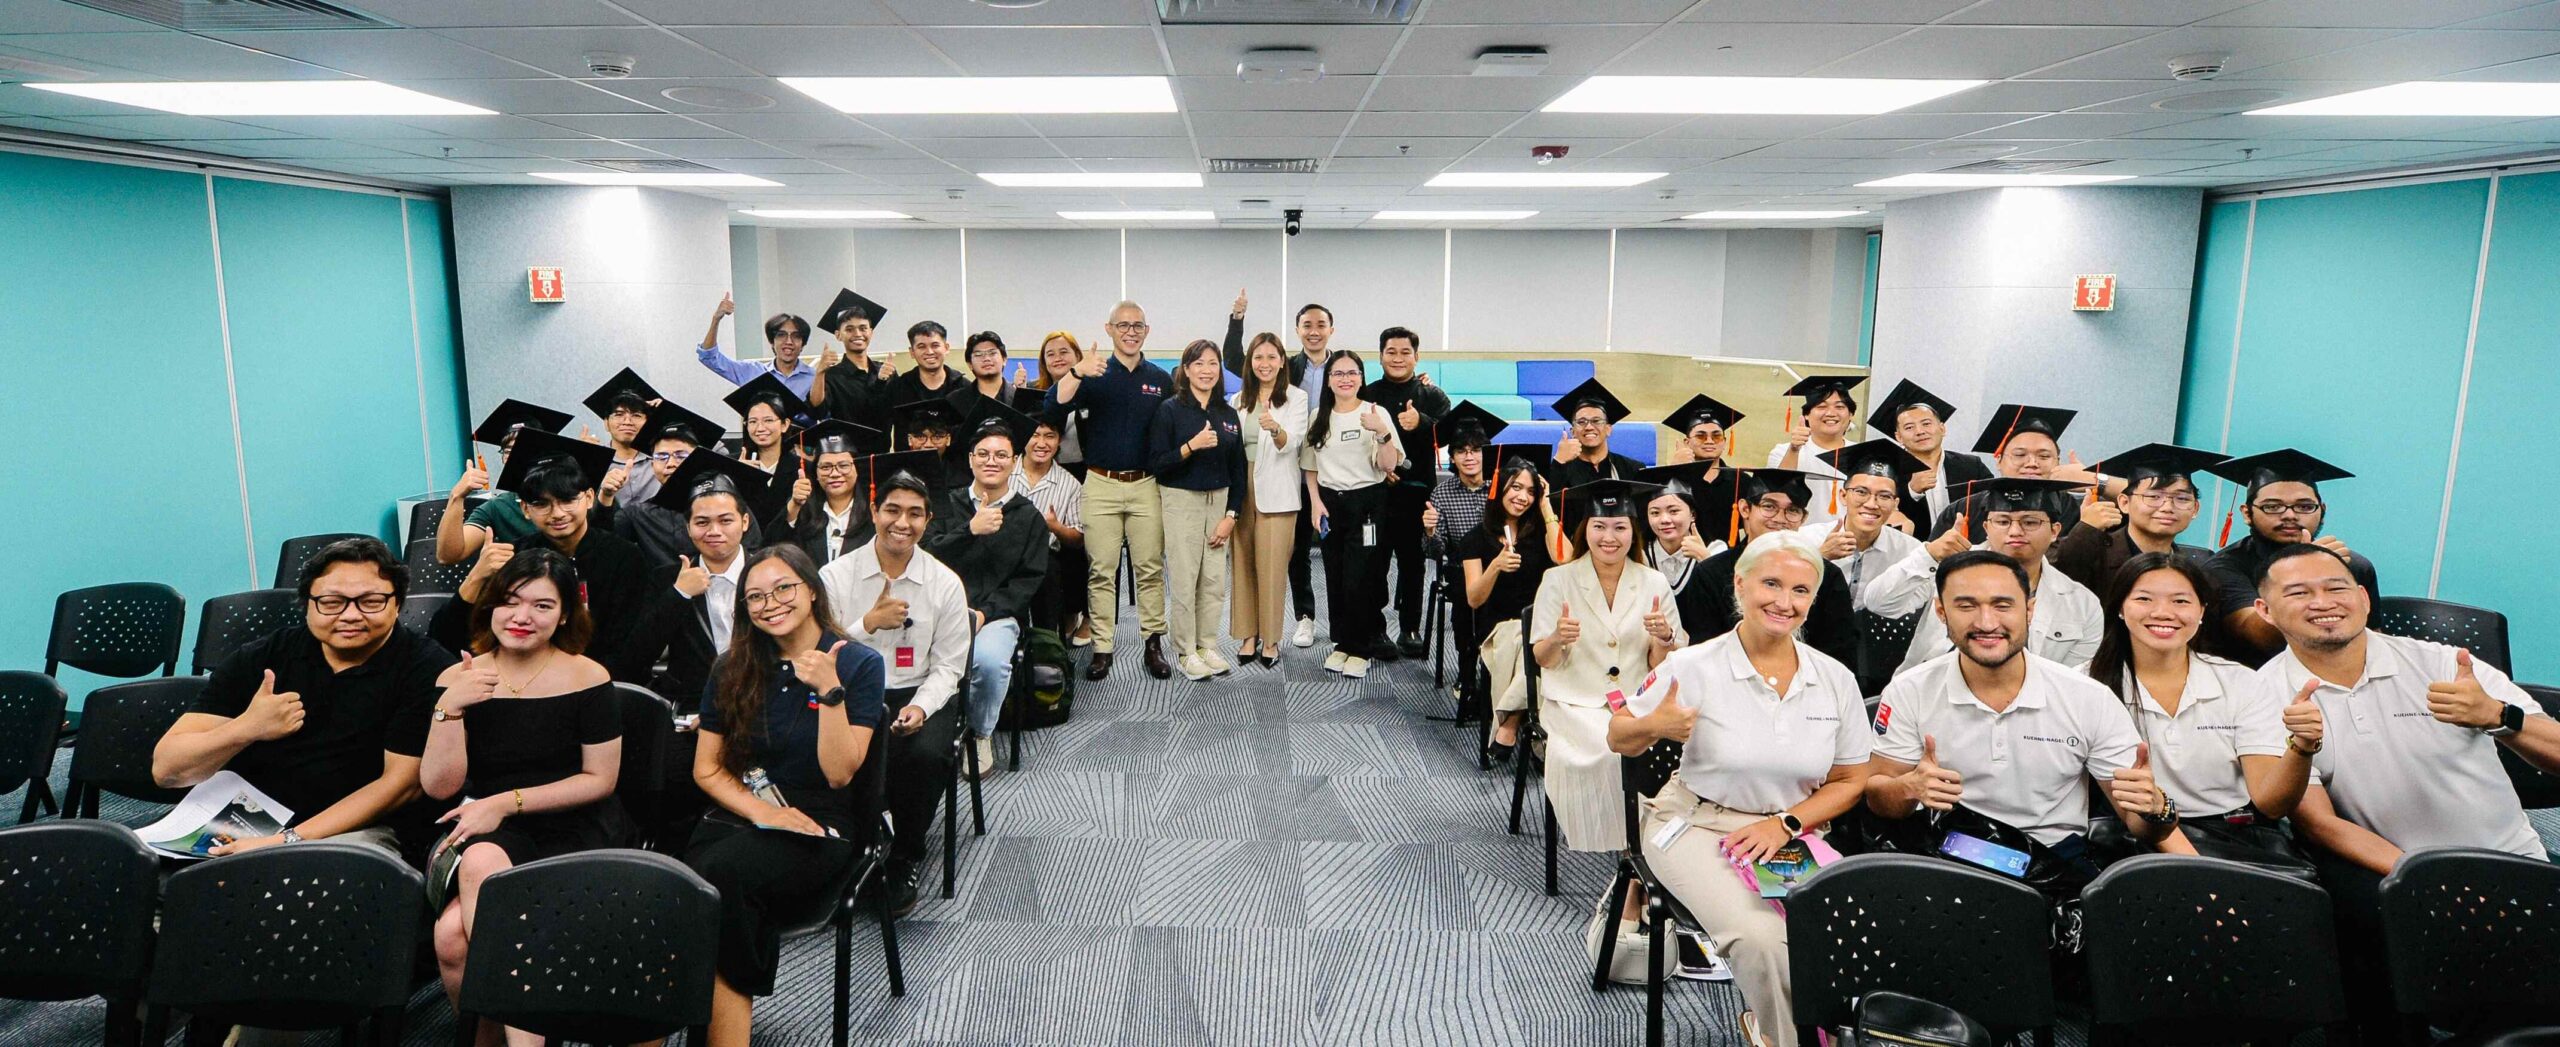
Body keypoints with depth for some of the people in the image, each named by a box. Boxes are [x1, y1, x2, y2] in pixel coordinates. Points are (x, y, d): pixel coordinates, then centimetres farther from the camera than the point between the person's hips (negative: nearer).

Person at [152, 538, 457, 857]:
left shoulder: (426, 668, -4)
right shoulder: (260, 658, 7)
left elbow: (401, 782, -9)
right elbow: (165, 770, 3)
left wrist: (291, 841, -17)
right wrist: (246, 728, -17)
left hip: (352, 831, -4)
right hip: (235, 826, 4)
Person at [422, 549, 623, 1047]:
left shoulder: (587, 678, -4)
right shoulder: (460, 679, 3)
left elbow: (600, 779, -2)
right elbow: (440, 786, -2)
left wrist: (507, 802, -11)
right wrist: (448, 709, -16)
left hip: (575, 833, -2)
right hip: (488, 834, 3)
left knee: (456, 932, -28)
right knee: (451, 937, -31)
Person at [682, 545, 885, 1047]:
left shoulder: (860, 665, -1)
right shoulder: (735, 668, 11)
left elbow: (839, 774, -9)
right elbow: (706, 769, 10)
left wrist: (830, 691, -21)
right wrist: (761, 811, -7)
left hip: (818, 831, -3)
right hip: (736, 816, 3)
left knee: (721, 872, -33)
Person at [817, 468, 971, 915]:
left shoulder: (945, 584, 2)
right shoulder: (835, 576, 1)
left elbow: (947, 667, 3)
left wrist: (920, 707, -16)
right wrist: (868, 623, -17)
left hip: (918, 694, 0)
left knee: (926, 754, -31)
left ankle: (904, 861, -5)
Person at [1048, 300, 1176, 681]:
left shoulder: (1161, 380, 9)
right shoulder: (1094, 375, 3)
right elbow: (1055, 404, -14)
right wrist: (1077, 372, -30)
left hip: (1146, 485, 1)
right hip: (1101, 484, -1)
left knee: (1150, 568, 4)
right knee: (1102, 571, 2)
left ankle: (1154, 644, 11)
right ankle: (1102, 648, 8)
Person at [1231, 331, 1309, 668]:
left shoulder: (1295, 398, -1)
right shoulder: (1239, 400, 13)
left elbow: (1290, 444, -14)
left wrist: (1275, 428, -34)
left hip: (1276, 491, -4)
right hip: (1242, 487, 4)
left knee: (1272, 565, -3)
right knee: (1244, 563, 4)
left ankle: (1270, 638, 5)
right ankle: (1248, 634, 13)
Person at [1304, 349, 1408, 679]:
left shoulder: (1376, 414, -5)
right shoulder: (1318, 417, 7)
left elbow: (1388, 465, -10)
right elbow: (1310, 466, 13)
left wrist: (1382, 432, -25)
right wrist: (1316, 503, 2)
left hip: (1367, 503, -4)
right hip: (1330, 503, 4)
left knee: (1360, 578, -5)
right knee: (1335, 577, 6)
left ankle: (1360, 648, 9)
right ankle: (1342, 642, 20)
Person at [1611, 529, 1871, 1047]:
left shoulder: (1836, 680, 2)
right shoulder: (1692, 667, -8)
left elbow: (1851, 781, 10)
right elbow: (1618, 739, 2)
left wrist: (1784, 823, -7)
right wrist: (1652, 727, -22)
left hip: (1792, 834, 4)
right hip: (1697, 824, -3)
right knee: (1760, 937, -29)